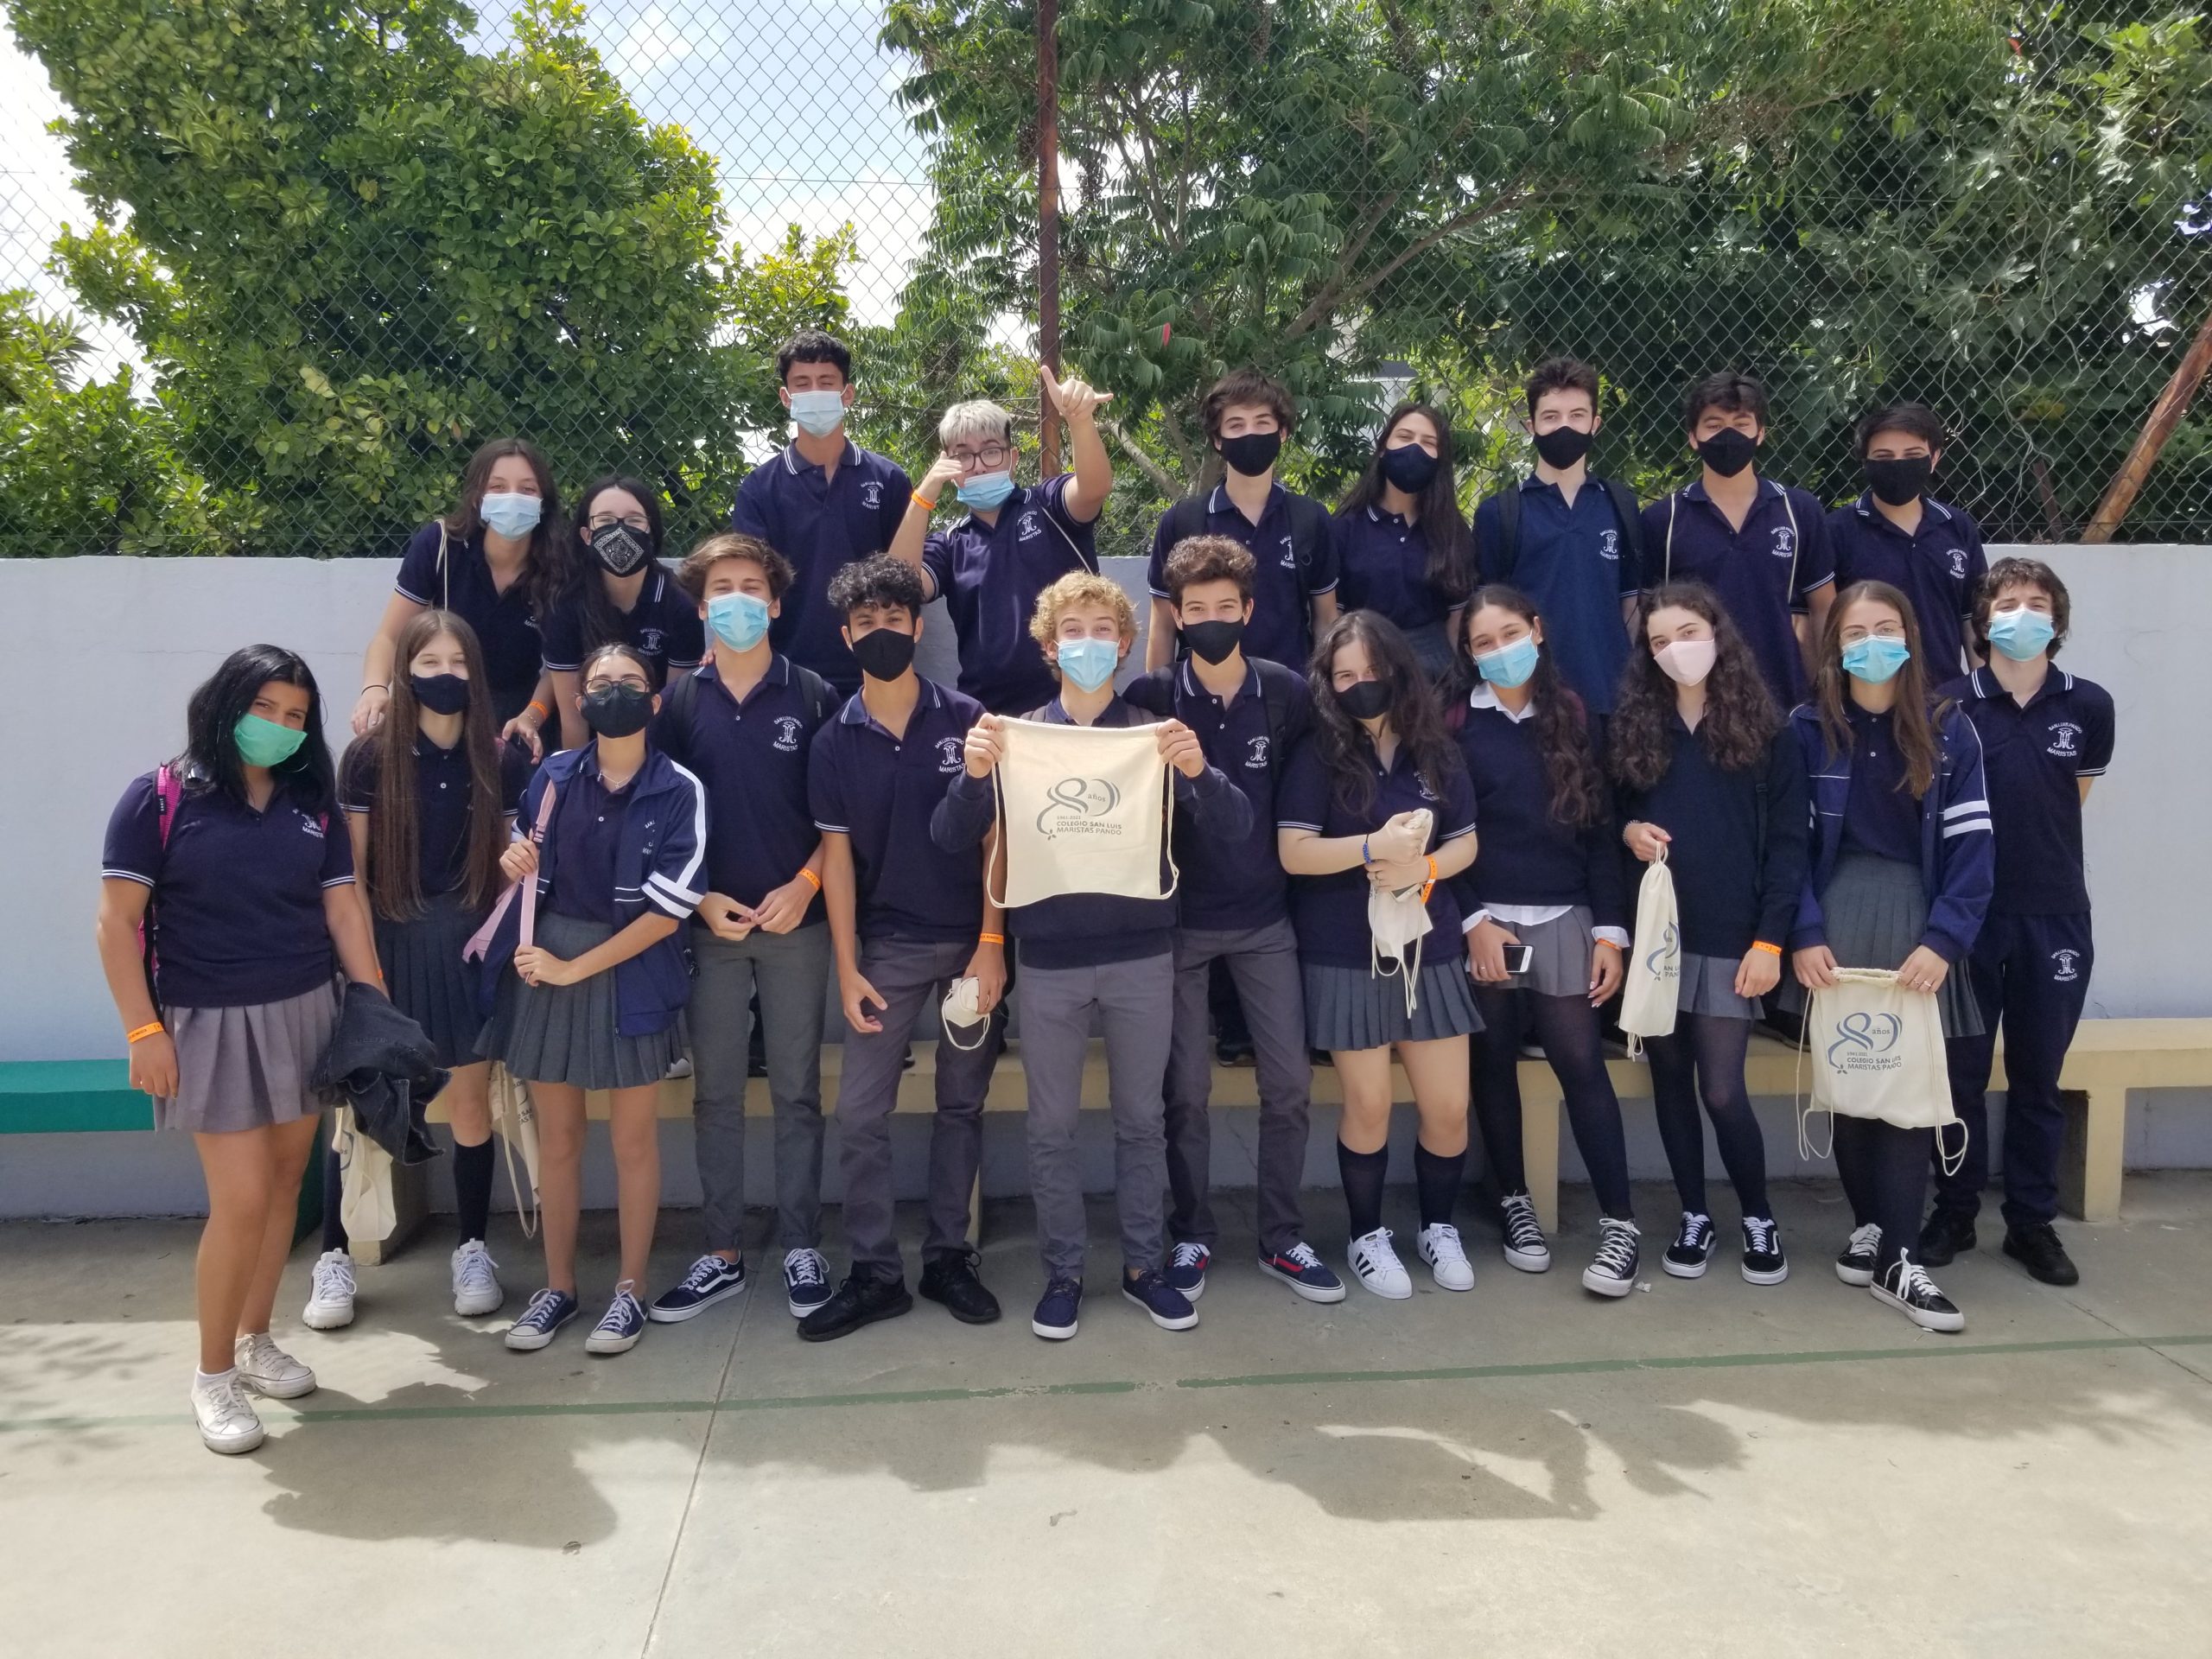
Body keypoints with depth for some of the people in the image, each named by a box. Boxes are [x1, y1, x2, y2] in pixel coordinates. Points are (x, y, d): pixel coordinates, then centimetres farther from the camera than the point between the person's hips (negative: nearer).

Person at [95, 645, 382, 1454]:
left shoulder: (311, 805, 6)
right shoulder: (159, 797, -7)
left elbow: (343, 909, 7)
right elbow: (118, 920, -8)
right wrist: (143, 1030, -12)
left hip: (306, 1016, 4)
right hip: (210, 1025, -4)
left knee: (282, 1187, 10)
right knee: (241, 1200, -6)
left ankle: (256, 1341, 28)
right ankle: (212, 1374, 13)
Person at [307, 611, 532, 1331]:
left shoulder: (502, 761, 0)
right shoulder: (369, 757, -5)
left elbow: (512, 860, 6)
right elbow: (349, 871, -3)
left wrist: (500, 925, -13)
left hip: (466, 946, 1)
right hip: (387, 943, -1)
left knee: (470, 1103, 7)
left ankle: (472, 1250, 21)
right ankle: (334, 1258, 18)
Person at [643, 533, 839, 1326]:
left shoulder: (813, 697, 0)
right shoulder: (678, 700, 4)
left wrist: (805, 884, -12)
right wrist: (700, 898, -6)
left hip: (796, 920, -1)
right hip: (710, 922, 2)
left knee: (796, 1089, 6)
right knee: (714, 1091, 7)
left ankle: (801, 1247, 16)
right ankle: (722, 1253, 17)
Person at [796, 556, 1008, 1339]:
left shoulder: (966, 721, -3)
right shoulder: (834, 743, 2)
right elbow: (837, 856, 2)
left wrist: (992, 943, -9)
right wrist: (847, 967, -3)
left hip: (970, 941, -1)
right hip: (886, 946, 1)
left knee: (961, 1104, 9)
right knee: (860, 1112, 0)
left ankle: (948, 1257, 21)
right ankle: (874, 1271, 11)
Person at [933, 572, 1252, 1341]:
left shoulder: (1155, 734, 2)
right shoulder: (1019, 735, 1)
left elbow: (1235, 828, -5)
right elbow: (950, 839, -4)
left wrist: (1198, 771, -25)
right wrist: (975, 775, -24)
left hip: (1142, 956, 0)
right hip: (1050, 960, 0)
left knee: (1141, 1120, 10)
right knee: (1052, 1127, 8)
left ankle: (1143, 1265, 23)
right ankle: (1062, 1273, 20)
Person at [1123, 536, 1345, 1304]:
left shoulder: (1287, 693, -2)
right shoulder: (1150, 697, -6)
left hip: (1265, 917, 2)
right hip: (1179, 919, -1)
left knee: (1290, 1082, 3)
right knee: (1186, 1089, 5)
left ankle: (1282, 1239, 18)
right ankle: (1192, 1235, 21)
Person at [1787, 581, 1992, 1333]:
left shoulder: (1948, 728, 2)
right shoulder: (1807, 727, 1)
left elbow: (1972, 845, -2)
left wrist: (1943, 940, -12)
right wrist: (1803, 934, -10)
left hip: (1917, 921, 0)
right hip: (1835, 917, 0)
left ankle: (1895, 1258, 2)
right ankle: (1871, 1224, 22)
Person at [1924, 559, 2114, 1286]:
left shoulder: (2088, 706, 0)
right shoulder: (1949, 705, -6)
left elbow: (2073, 797, 14)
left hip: (2055, 914, 2)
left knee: (2038, 1077, 10)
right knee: (1962, 1073, 7)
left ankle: (2033, 1222, 22)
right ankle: (1954, 1213, 21)